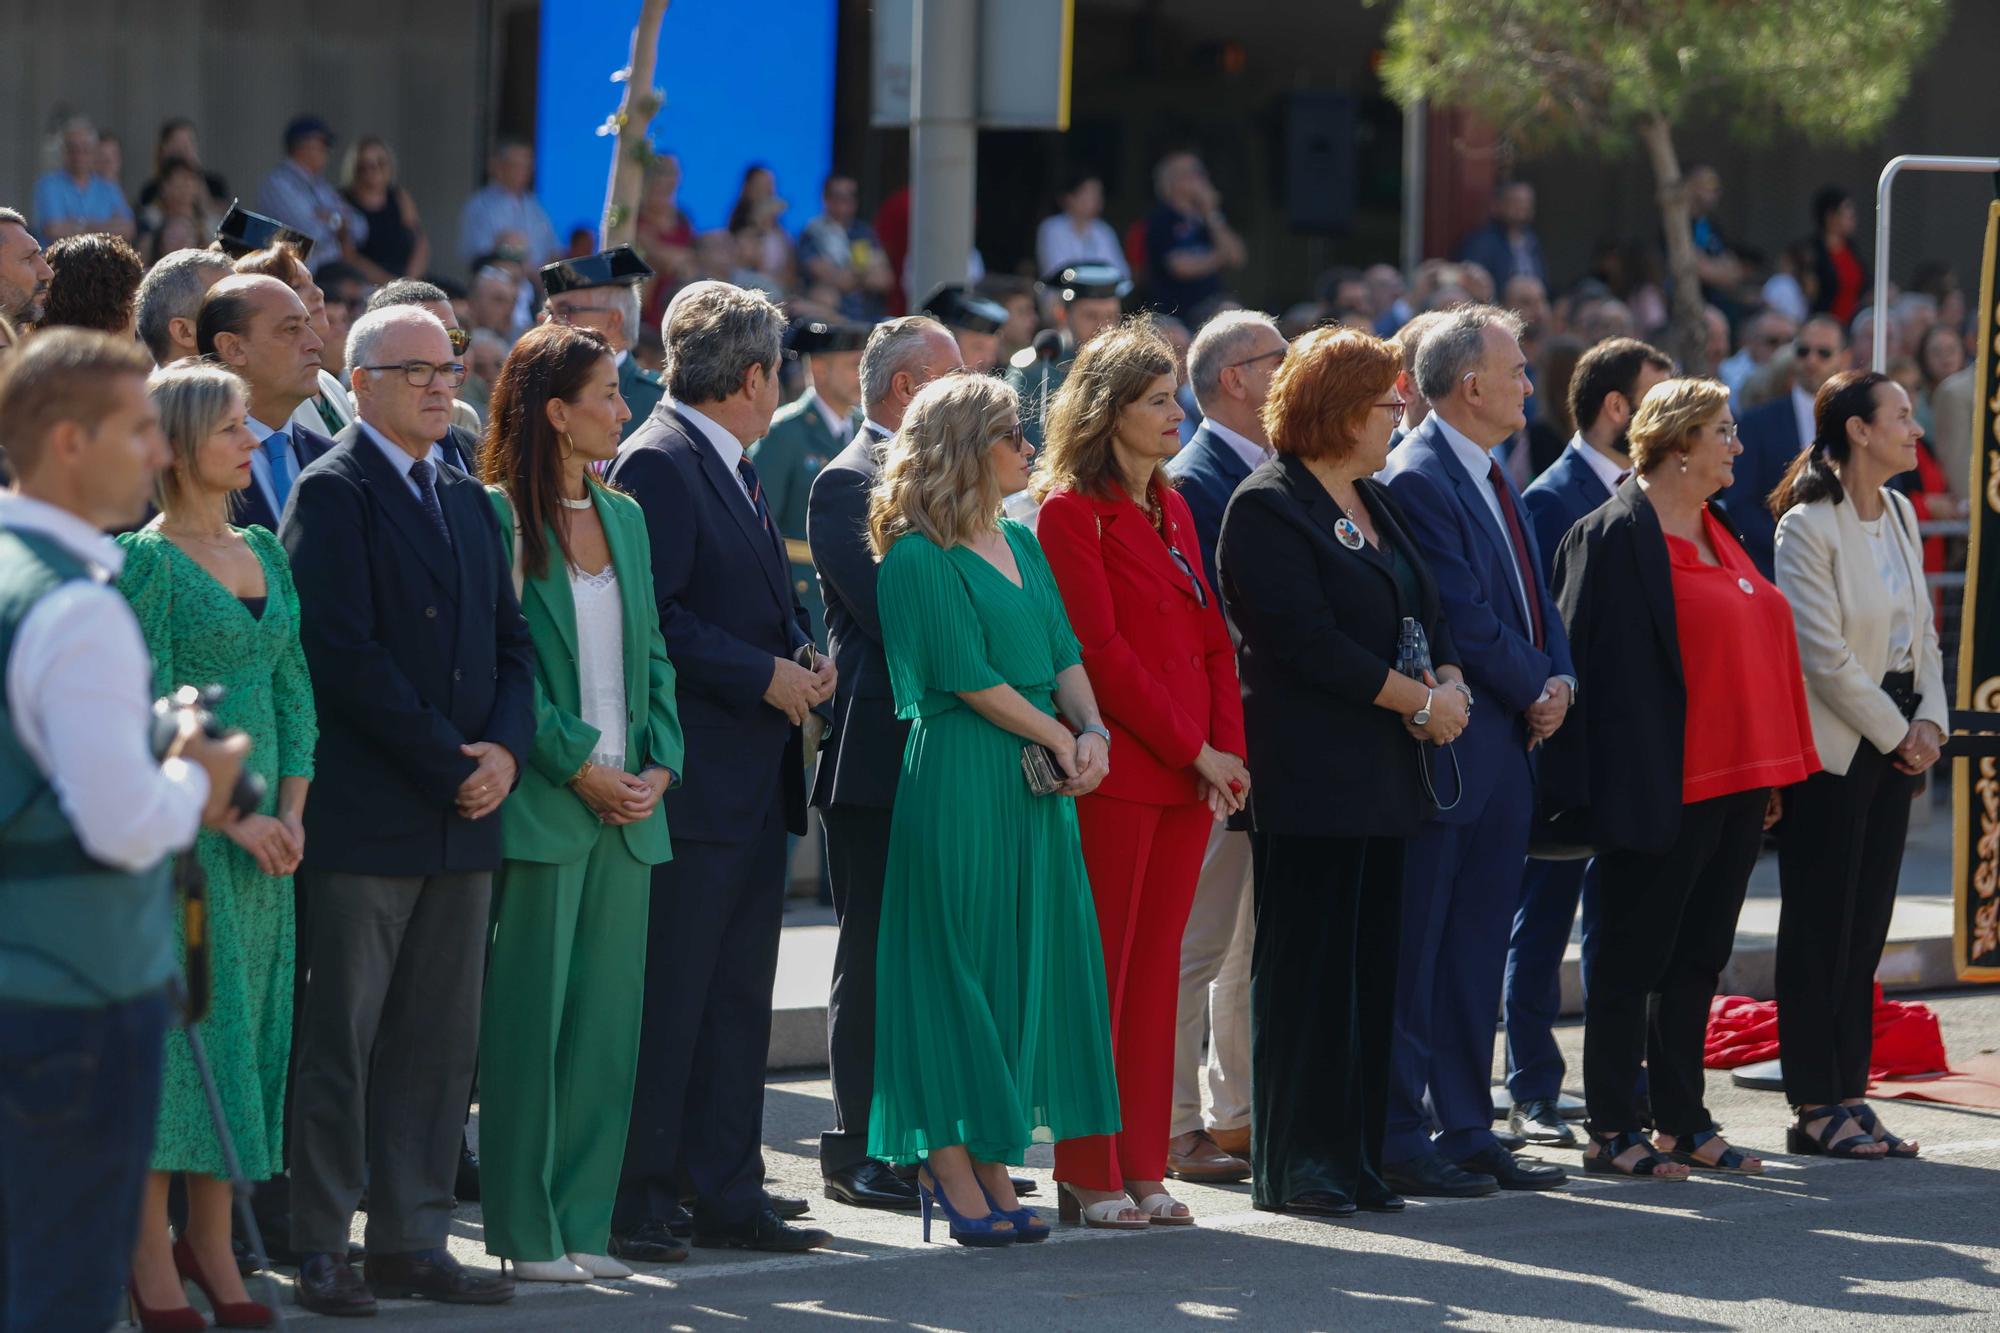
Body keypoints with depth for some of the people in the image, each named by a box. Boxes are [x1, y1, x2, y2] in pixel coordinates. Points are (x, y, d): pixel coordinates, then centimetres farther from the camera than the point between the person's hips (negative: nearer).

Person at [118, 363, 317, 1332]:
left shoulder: (263, 552, 12)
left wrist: (291, 810, 1)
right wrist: (228, 815, -15)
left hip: (260, 830, 7)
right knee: (176, 1015, -6)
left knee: (244, 1025, 7)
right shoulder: (148, 559, -8)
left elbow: (294, 690, 13)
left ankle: (212, 1246, 13)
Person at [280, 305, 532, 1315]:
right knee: (339, 1036, -3)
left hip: (462, 814, 7)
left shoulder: (467, 499, 17)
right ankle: (318, 1246, 3)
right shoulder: (333, 493, -7)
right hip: (363, 814, -7)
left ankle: (410, 1241, 13)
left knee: (438, 1042, 8)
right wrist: (447, 764, -13)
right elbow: (345, 655, -15)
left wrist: (505, 748, -2)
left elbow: (509, 640, 16)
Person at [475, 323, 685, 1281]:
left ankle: (581, 1221, 13)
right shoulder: (499, 517, -7)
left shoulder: (624, 517, 14)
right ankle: (525, 1229, 3)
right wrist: (577, 766, -13)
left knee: (607, 1019, 7)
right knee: (530, 1015, -3)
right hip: (542, 803, -7)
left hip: (627, 805, 7)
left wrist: (658, 764, 2)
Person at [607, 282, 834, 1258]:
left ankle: (727, 1195, 17)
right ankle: (637, 1202, 0)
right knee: (667, 996, -5)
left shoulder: (735, 469, 18)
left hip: (755, 778, 10)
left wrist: (804, 656, 5)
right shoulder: (658, 464, -12)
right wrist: (765, 675, -16)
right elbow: (652, 618, -19)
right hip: (689, 778, -10)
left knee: (739, 994, 11)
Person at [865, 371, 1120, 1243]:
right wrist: (1059, 739, -7)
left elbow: (1063, 651, 11)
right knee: (958, 965, -4)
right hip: (959, 785, -8)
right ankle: (948, 1164, 1)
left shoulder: (1021, 544, 16)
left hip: (1037, 785, 8)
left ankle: (993, 1169, 11)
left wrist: (1092, 731, -6)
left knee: (1026, 966, 7)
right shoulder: (917, 558, -10)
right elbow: (969, 677, -14)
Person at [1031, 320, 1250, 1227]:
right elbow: (1100, 651, -13)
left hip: (1192, 770, 7)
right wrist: (1192, 750, -12)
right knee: (1102, 968, -4)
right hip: (1116, 768, -7)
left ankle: (1141, 1167, 11)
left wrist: (1227, 748, 1)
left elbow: (1211, 638, 15)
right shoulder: (1072, 511, -7)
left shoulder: (1172, 510, 17)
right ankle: (1089, 1173, 1)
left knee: (1157, 968, 8)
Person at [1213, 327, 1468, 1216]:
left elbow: (1427, 610, 19)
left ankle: (1353, 1155, 12)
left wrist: (1450, 681, -3)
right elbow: (1308, 641, -17)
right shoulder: (1268, 508, -9)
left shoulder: (1376, 502, 18)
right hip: (1308, 776, -8)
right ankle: (1290, 1165, 0)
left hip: (1383, 773, 8)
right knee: (1303, 966, -5)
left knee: (1369, 967, 7)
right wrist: (1419, 701, -14)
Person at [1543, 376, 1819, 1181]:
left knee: (1698, 961, 13)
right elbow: (1594, 663, -15)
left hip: (1735, 781, 8)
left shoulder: (1715, 534, 15)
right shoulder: (1614, 536, -12)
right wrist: (1607, 786, -19)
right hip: (1662, 786, -8)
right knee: (1633, 962, -1)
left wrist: (1769, 775, 16)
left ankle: (1682, 1123, 19)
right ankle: (1612, 1134, 5)